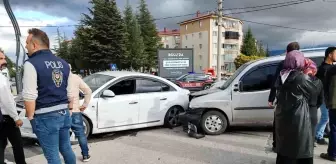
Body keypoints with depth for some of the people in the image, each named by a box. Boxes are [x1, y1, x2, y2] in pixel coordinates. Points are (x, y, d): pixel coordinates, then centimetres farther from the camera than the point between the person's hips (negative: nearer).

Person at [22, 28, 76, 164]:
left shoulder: (31, 63, -12)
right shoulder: (63, 63, 11)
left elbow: (30, 96, -17)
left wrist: (31, 117, -6)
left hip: (46, 117, -7)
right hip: (64, 113, 7)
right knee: (66, 149, 19)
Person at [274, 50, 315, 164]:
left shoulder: (281, 77, 1)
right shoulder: (302, 77, -16)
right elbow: (313, 91, -2)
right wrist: (308, 75, 12)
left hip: (282, 118, 6)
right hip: (298, 120, -6)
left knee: (284, 148, 16)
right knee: (302, 152, 8)